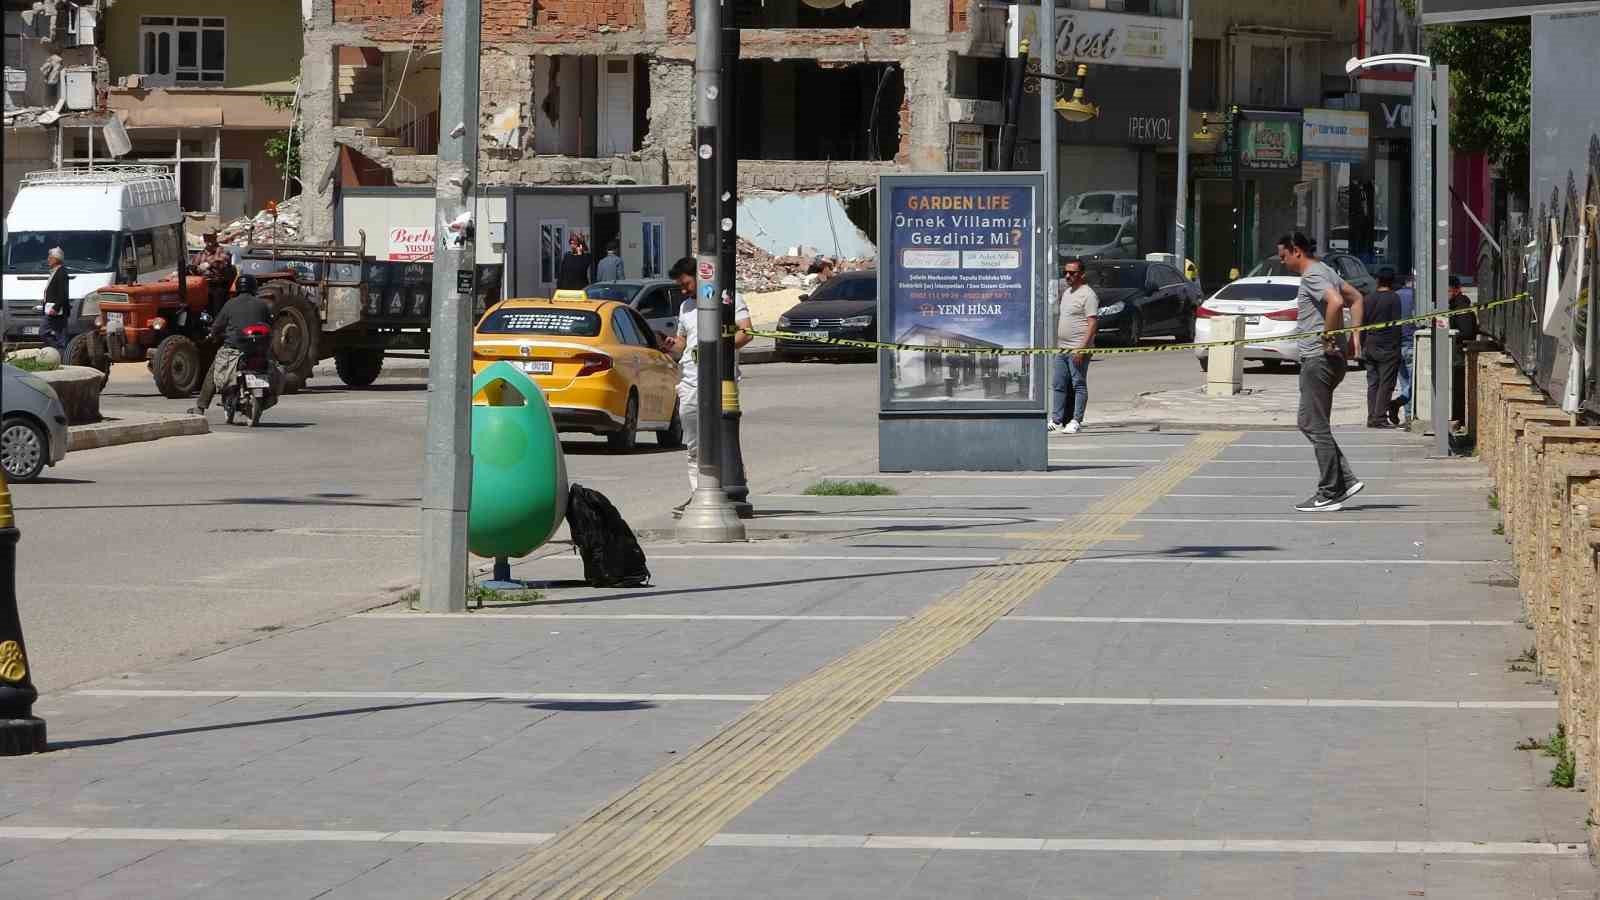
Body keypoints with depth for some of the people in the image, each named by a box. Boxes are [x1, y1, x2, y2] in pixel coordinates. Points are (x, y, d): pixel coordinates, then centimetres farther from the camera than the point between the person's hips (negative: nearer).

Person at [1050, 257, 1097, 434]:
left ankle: (1076, 421, -1)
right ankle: (1056, 420, 13)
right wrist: (1057, 343, 19)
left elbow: (1093, 323, -17)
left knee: (1079, 385, -3)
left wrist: (1082, 348, -22)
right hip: (1062, 347, 9)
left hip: (1077, 349, -9)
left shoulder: (1087, 294, -10)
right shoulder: (1066, 292, 17)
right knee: (1058, 385, 9)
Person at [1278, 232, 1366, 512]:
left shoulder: (1312, 276, -13)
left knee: (1316, 426, -6)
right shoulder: (1325, 271, 18)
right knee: (1309, 424, 14)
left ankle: (1329, 494, -5)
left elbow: (1335, 302, -31)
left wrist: (1327, 336, -20)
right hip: (1325, 359, 11)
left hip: (1319, 359, -11)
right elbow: (1356, 298, 27)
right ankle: (1346, 480, 10)